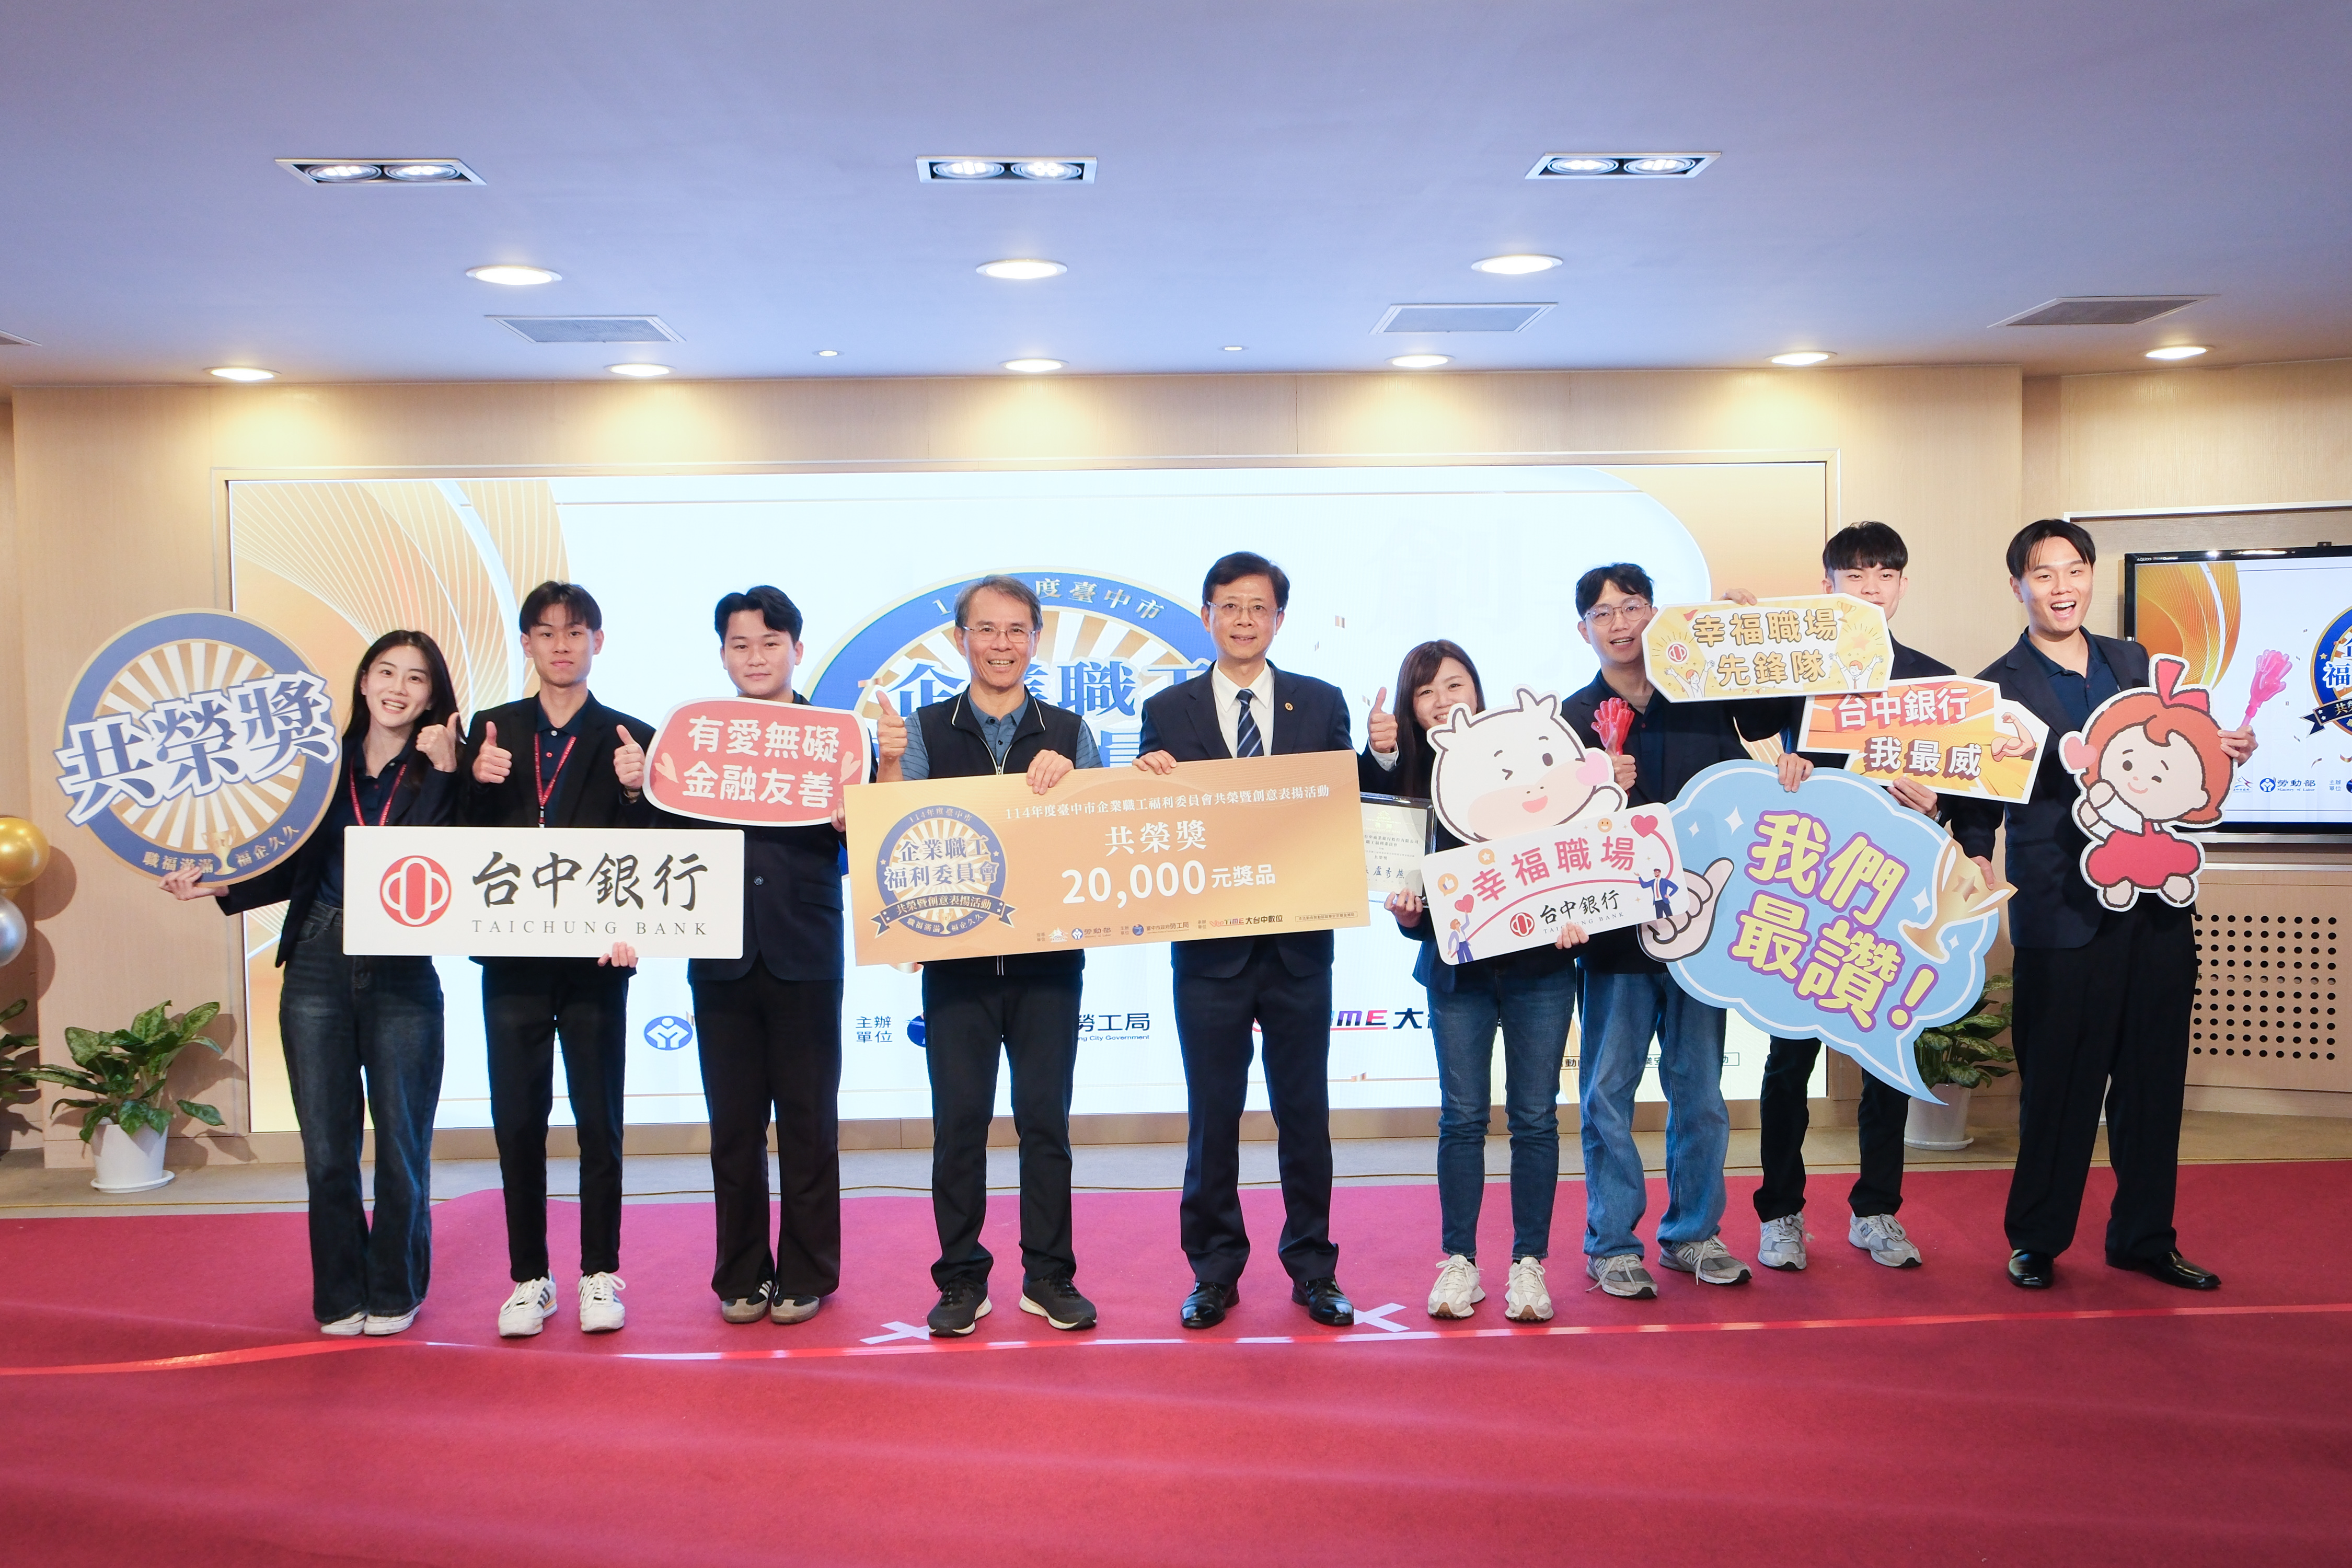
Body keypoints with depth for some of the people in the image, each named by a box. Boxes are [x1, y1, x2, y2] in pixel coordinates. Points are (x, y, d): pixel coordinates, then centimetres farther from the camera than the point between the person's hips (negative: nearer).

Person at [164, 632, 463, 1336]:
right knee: (327, 1146, 7)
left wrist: (443, 771, -16)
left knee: (402, 1144, 4)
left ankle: (395, 1293, 20)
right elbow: (291, 871, 12)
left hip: (403, 979, -2)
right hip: (317, 969, 2)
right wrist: (217, 884, 0)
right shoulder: (324, 765, 8)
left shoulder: (438, 773, 1)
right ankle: (339, 1296, 21)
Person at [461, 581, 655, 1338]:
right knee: (517, 1121, 7)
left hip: (594, 956, -2)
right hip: (512, 956, 2)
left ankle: (599, 1276, 17)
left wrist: (636, 791, -19)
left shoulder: (629, 738, 2)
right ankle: (529, 1280, 19)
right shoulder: (492, 731, 9)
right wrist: (479, 784, -11)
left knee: (598, 1120, 5)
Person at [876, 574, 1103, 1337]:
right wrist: (888, 765, -17)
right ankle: (961, 1280, 14)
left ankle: (1050, 1276, 17)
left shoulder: (1070, 733, 7)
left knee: (1046, 1118, 5)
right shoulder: (924, 731, 5)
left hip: (1047, 958, 1)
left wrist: (1065, 780, -14)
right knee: (958, 1119, 3)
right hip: (956, 955, 0)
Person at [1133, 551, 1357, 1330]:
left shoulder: (1321, 704, 7)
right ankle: (1214, 1271, 20)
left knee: (1305, 1111, 9)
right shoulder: (1168, 711, 5)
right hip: (1210, 943, 0)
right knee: (1212, 1116, 7)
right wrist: (1149, 775, -15)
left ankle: (1312, 1268, 22)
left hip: (1300, 941, 1)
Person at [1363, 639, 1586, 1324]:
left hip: (1540, 962, -1)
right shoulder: (1406, 778, 3)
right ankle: (1459, 1262, 15)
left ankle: (1530, 1263, 15)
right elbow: (1398, 874, 5)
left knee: (1535, 1115, 4)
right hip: (1457, 966, 1)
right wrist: (1406, 914, -15)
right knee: (1463, 1116, 4)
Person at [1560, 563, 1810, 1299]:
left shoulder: (1709, 694, 6)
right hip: (1614, 928, -2)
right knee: (1609, 1089, 4)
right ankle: (1612, 1244, 15)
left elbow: (1796, 708, 8)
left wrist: (1798, 758, -11)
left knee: (1700, 1087, 11)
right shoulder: (1573, 718, 2)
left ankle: (1694, 1232, 25)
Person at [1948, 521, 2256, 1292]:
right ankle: (2037, 1241, 18)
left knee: (2153, 1078, 11)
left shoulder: (2133, 662, 13)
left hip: (2158, 905, 5)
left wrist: (2219, 753, 2)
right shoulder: (1998, 688, -3)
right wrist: (1975, 861, -21)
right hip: (2063, 915, -5)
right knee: (2059, 1084, 2)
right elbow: (1977, 805, -3)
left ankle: (2144, 1238, 25)